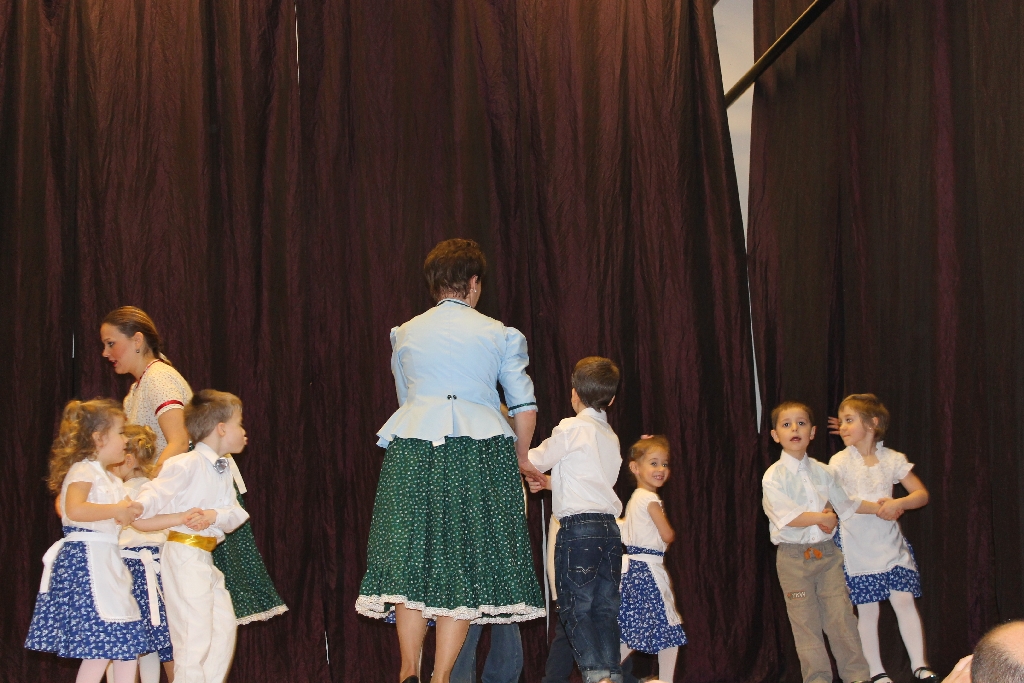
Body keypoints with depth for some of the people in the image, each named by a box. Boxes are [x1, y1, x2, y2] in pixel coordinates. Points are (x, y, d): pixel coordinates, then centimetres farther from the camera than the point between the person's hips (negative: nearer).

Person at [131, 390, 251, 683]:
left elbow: (236, 514, 6)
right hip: (184, 556, -9)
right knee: (195, 633, -10)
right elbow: (157, 491, -20)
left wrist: (214, 515, -15)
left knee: (224, 628, 13)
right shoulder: (188, 464, -12)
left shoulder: (223, 471, 15)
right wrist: (138, 507, -41)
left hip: (205, 558, 9)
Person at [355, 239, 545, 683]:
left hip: (411, 449, 2)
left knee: (412, 557, 4)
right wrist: (521, 459, 21)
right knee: (463, 561, 0)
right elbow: (525, 407, 6)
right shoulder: (500, 335, 8)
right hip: (481, 452, -2)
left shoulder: (404, 334, 15)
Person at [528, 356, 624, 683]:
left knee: (575, 607, -5)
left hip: (578, 526, -7)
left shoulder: (571, 428, -5)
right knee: (605, 608, 7)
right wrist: (549, 482, 32)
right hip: (609, 526, 7)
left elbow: (537, 460, 4)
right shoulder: (611, 436, 17)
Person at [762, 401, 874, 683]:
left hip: (827, 553, 4)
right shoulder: (774, 477, -9)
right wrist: (823, 517, -13)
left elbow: (844, 503, 20)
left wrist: (877, 507, 18)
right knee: (806, 626, 2)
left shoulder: (821, 471, 7)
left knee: (842, 617, 3)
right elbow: (787, 517, -20)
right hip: (794, 557, -4)